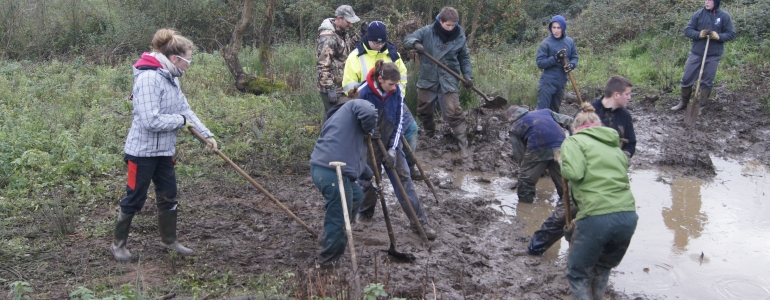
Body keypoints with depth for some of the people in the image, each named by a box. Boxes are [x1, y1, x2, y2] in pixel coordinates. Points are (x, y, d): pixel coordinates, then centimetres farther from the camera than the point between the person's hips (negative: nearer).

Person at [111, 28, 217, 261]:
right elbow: (150, 120, -30)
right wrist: (181, 121, -17)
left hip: (164, 150, 8)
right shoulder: (149, 78, -24)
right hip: (143, 151, -8)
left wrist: (206, 134, 4)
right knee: (134, 199, 6)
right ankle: (118, 243, 24)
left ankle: (169, 240, 33)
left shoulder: (170, 77, 3)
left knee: (169, 196, 16)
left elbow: (185, 109, 9)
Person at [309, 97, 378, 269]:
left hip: (320, 168, 10)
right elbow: (369, 112, -18)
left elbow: (354, 155, 38)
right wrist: (369, 129, 3)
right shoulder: (353, 105, 9)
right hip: (333, 172, -10)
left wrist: (370, 176, 41)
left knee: (356, 196, 28)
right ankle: (328, 260, 16)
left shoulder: (336, 117, 34)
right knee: (338, 218, 1)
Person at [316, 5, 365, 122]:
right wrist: (330, 88, -26)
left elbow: (348, 47, 26)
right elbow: (323, 66, -25)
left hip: (341, 85, 9)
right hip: (332, 87, -9)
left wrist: (360, 33, 11)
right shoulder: (328, 37, -22)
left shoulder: (342, 32, 6)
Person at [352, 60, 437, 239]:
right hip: (370, 145, -2)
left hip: (391, 143, 3)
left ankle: (419, 222, 0)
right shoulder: (363, 93, -20)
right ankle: (365, 213, 37)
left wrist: (393, 150, -11)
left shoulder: (396, 92, -10)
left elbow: (399, 122, -6)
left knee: (403, 177, -1)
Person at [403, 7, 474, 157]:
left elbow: (464, 58, 9)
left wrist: (468, 75, -1)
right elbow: (407, 39, -5)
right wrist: (415, 43, -28)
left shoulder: (460, 36, -3)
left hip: (448, 81, -1)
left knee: (453, 113, -7)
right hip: (428, 79, 2)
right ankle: (429, 136, 42)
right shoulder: (427, 31, -8)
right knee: (423, 111, 16)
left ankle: (463, 144, 1)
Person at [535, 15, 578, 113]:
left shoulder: (570, 42, 3)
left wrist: (571, 65, -12)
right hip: (548, 82, -5)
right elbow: (540, 62, -13)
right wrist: (555, 58, -25)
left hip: (561, 82, 5)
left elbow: (575, 57, 10)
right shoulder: (546, 43, -11)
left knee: (555, 110, 16)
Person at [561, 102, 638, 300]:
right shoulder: (615, 146, 24)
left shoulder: (575, 141, 6)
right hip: (628, 216, 6)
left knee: (578, 272, 14)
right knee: (603, 268, 29)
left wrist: (562, 164, 10)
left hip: (597, 217, -6)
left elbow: (574, 172, -13)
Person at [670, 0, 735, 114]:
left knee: (707, 82, 6)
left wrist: (718, 36, -18)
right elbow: (687, 30, 1)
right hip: (695, 53, 2)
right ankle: (683, 103, 23)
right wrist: (699, 34, -17)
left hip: (713, 55, -2)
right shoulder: (698, 14, 0)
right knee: (687, 78, 6)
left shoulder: (725, 16, -4)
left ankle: (701, 106, 17)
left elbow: (731, 34, 0)